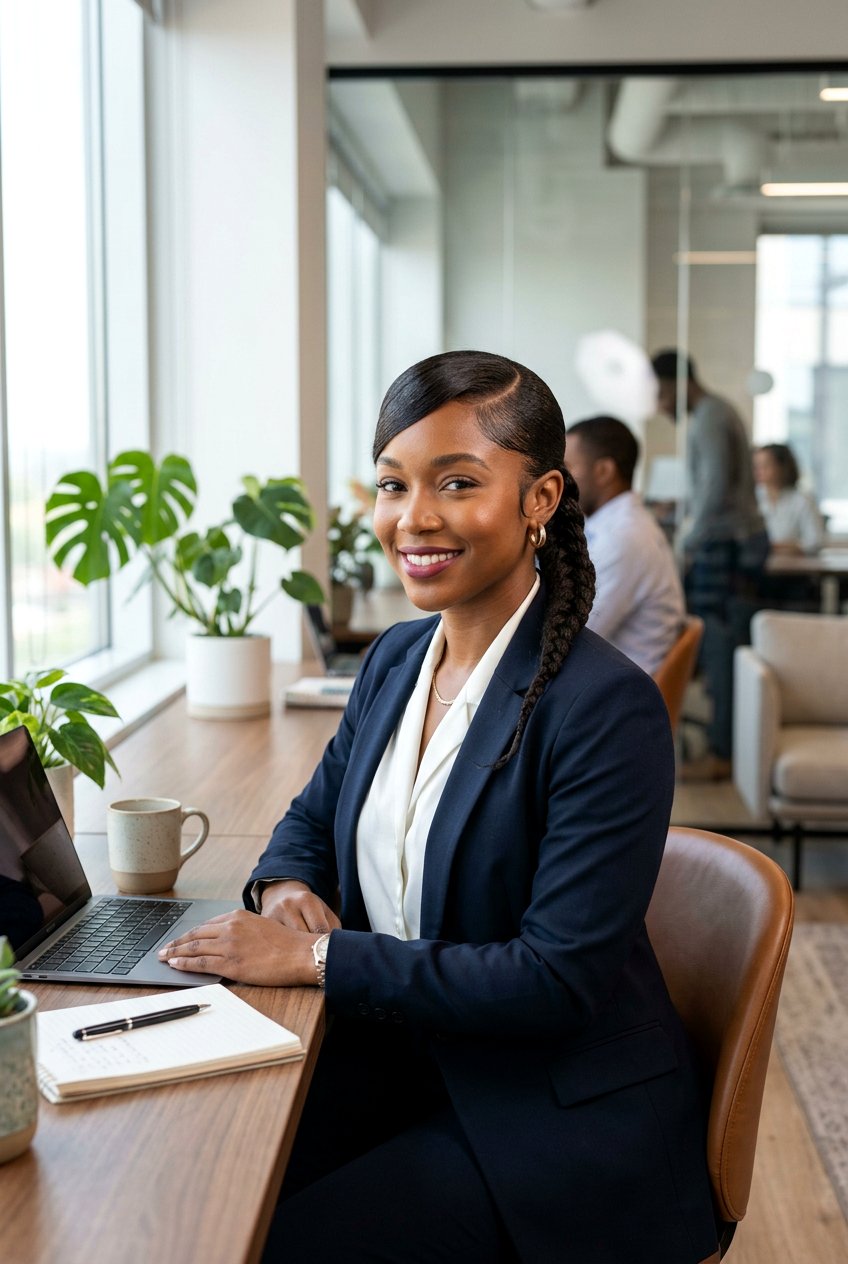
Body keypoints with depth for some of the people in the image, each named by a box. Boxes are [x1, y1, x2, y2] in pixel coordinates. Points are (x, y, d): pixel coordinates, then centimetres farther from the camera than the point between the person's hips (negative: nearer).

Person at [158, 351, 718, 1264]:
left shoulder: (608, 707, -21)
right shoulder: (396, 658, 3)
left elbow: (561, 980, -23)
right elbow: (316, 814, 18)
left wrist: (319, 958, -22)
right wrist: (286, 886, -6)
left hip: (559, 1118, -6)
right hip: (402, 1057, 7)